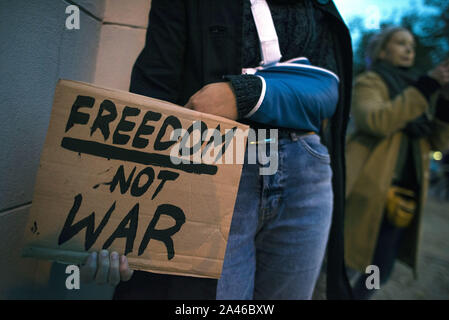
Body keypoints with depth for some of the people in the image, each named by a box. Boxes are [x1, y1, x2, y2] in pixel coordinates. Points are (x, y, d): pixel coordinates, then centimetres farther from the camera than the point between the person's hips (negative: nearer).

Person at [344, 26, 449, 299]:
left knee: (382, 270, 10)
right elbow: (377, 122, -20)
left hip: (403, 194, 6)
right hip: (369, 190, -6)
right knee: (341, 261, -3)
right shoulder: (369, 81, 2)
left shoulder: (415, 90, 21)